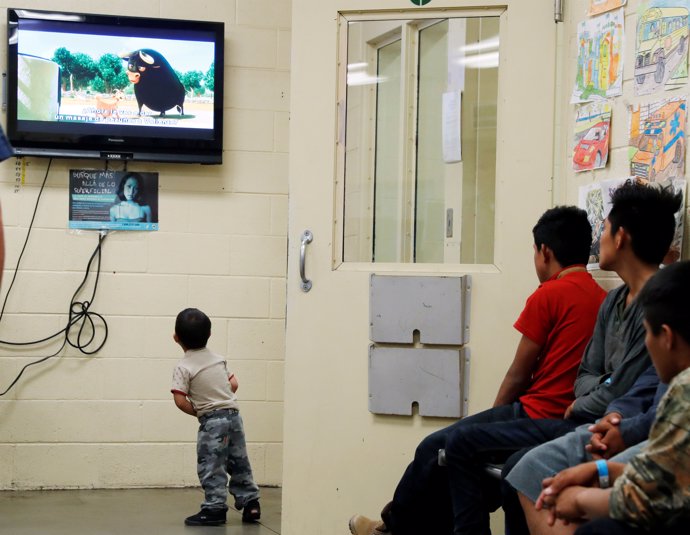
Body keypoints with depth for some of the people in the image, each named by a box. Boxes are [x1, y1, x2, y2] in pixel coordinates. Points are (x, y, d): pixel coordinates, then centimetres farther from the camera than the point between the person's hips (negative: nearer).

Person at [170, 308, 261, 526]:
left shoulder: (183, 368, -10)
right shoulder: (219, 359, 9)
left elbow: (180, 400, -18)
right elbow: (233, 383, 16)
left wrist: (197, 411, -3)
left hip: (212, 420, -7)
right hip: (233, 413, 7)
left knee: (211, 466, 0)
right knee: (239, 462, 15)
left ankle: (215, 508, -1)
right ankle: (250, 502, 18)